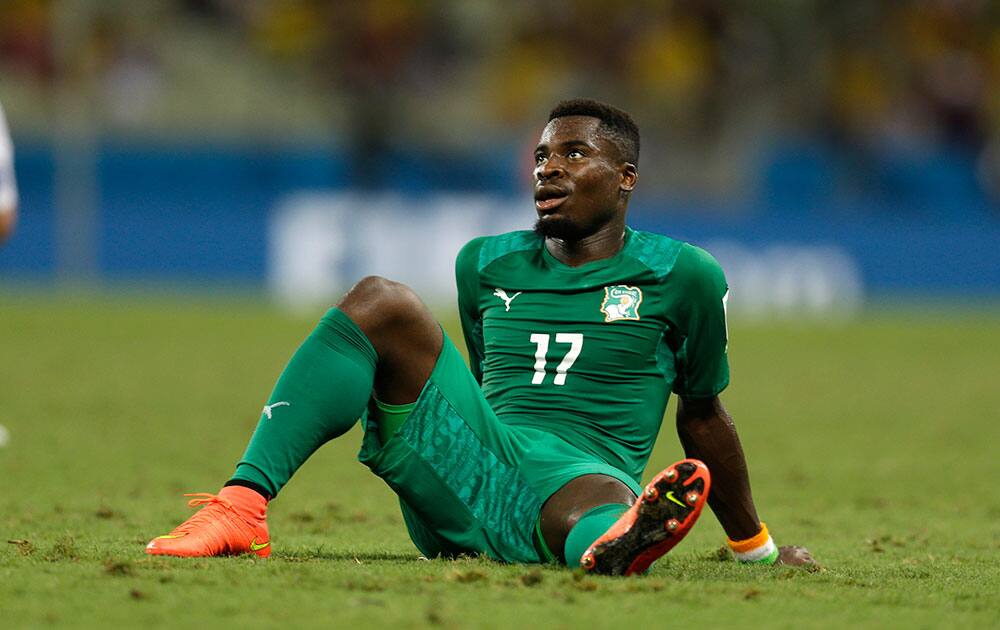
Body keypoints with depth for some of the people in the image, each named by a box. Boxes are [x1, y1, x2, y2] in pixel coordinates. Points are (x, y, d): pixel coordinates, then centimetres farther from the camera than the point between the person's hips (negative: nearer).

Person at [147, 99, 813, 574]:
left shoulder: (683, 276, 9)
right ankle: (242, 508, -36)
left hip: (581, 475, -3)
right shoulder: (487, 264, 20)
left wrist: (758, 549, 25)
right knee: (382, 302, -20)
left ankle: (611, 548, -86)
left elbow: (702, 414, 19)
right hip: (463, 476, 3)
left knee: (602, 508, -44)